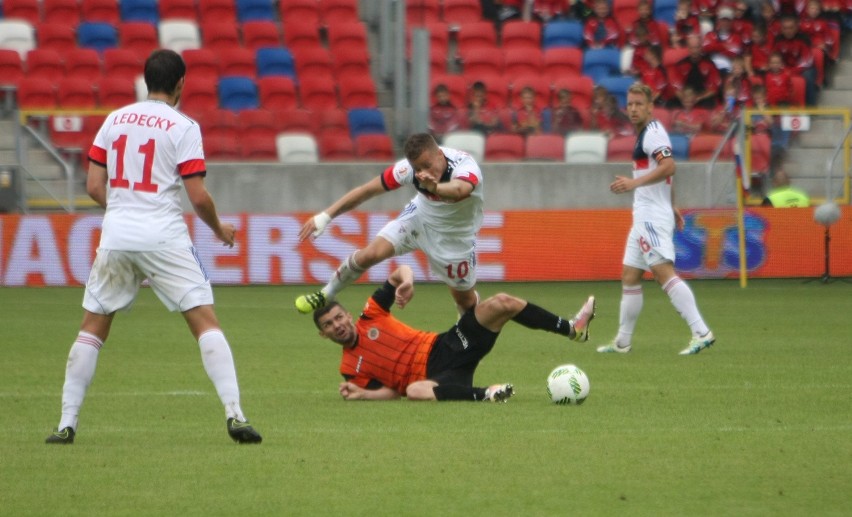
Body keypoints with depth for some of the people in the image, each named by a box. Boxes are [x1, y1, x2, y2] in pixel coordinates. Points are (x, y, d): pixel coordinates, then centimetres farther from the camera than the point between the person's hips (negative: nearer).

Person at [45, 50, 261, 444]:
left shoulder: (115, 120, 10)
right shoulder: (183, 127, -3)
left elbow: (94, 187, 10)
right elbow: (198, 197, -8)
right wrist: (219, 230, 11)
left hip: (116, 235, 4)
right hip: (164, 236, -4)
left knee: (92, 328, 13)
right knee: (205, 321, -2)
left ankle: (66, 424, 9)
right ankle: (234, 415, -13)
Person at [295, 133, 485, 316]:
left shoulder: (464, 165, -39)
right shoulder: (407, 168, -27)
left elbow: (461, 190, -65)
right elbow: (367, 190, -16)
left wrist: (435, 187, -88)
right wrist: (325, 216, -18)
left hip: (456, 234, -2)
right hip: (420, 217, 2)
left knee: (464, 298, 6)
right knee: (370, 254, -13)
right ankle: (326, 296, 12)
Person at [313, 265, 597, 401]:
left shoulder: (370, 316, 10)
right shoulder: (350, 368, 7)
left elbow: (400, 271, 9)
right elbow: (391, 392, 5)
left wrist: (405, 280, -16)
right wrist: (361, 394, -13)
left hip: (444, 346, 3)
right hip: (434, 375, -3)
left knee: (501, 303, -13)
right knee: (415, 391, -43)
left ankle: (573, 329, -6)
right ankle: (484, 394, -43)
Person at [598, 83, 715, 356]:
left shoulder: (653, 132, -11)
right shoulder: (645, 133, 20)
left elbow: (668, 166, -26)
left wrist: (634, 182, -30)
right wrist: (672, 209, 36)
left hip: (653, 217, -11)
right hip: (644, 217, 11)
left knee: (663, 271, -20)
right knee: (629, 277, 14)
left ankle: (701, 333, -28)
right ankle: (622, 342, 22)